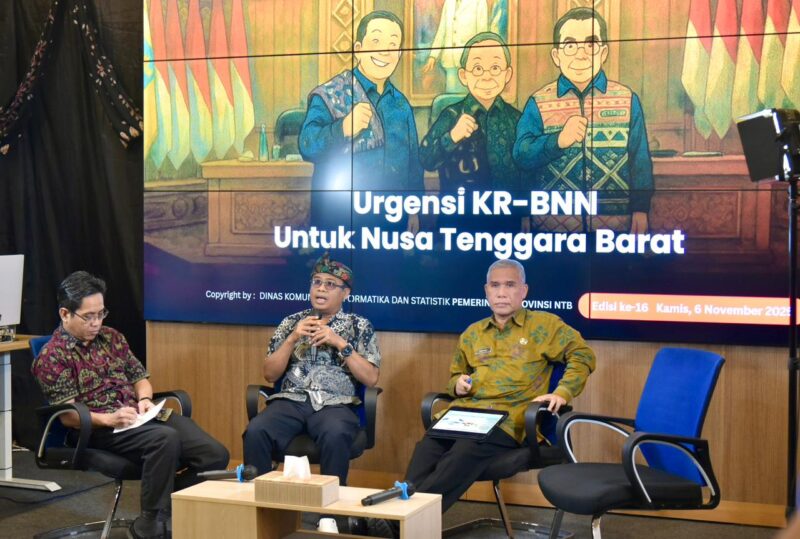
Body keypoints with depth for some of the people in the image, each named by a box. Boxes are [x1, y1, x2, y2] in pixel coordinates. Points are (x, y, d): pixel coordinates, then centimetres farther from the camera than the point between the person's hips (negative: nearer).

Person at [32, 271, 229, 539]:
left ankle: (166, 508, 4)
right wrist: (108, 419, -23)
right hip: (100, 429, -6)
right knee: (165, 438, -38)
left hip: (141, 415, 7)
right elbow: (68, 415, -7)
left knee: (215, 454, -14)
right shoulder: (52, 356, -2)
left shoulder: (111, 337, 18)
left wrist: (144, 399, 0)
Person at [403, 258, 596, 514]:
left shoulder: (543, 324, 11)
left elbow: (582, 355, 6)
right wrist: (458, 384, 10)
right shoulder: (472, 333, 25)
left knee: (466, 452, -37)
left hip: (507, 419, -5)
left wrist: (562, 393, -9)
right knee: (427, 449, -30)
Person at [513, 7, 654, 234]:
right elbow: (522, 155, -9)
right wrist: (558, 141, -24)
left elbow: (639, 159, 4)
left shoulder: (627, 100, 2)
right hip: (554, 221, 0)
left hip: (614, 221, 1)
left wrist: (641, 209, 0)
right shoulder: (539, 103, 1)